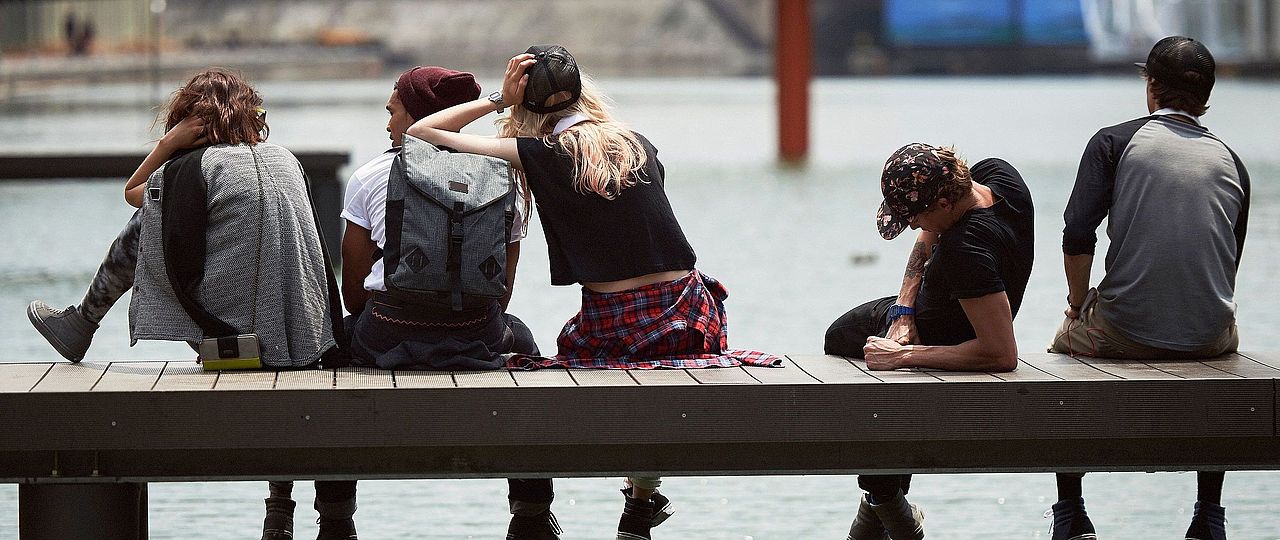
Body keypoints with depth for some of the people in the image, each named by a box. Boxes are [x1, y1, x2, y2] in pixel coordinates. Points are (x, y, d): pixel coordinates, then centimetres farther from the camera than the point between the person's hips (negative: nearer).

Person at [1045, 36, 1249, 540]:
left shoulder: (1114, 142, -1)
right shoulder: (1230, 163, 10)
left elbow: (1077, 238, -10)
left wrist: (1079, 306, 6)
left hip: (1123, 331, -3)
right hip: (1207, 336, 3)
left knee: (1065, 343, 32)